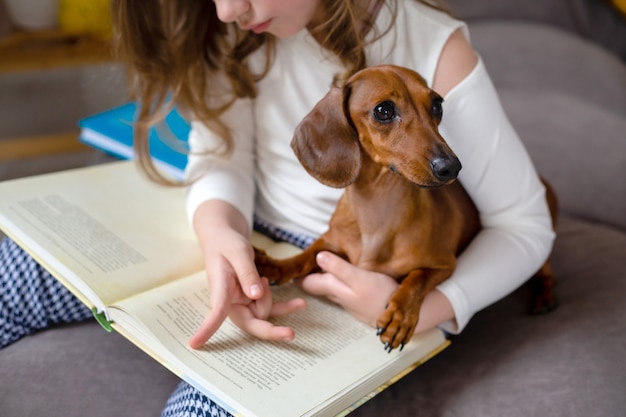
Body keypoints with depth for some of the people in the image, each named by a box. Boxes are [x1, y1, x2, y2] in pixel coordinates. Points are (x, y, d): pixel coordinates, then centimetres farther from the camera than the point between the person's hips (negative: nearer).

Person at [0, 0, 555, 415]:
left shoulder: (436, 53, -18)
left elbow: (525, 225, -12)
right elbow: (222, 160, -5)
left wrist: (425, 311, -27)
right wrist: (218, 228, -28)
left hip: (357, 293, -3)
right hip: (248, 250, 5)